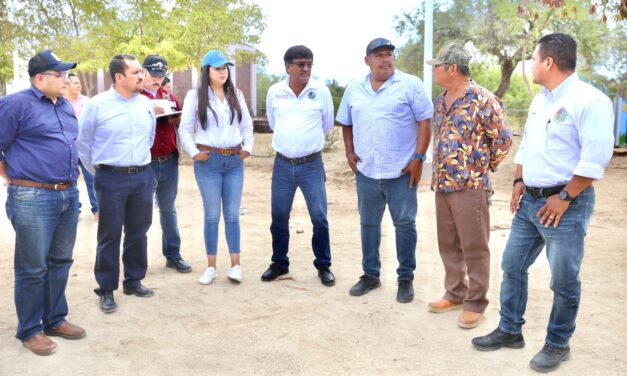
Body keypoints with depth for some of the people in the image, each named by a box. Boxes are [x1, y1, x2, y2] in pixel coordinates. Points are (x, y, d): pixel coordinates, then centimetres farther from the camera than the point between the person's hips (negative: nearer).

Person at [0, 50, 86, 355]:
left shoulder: (65, 105, 13)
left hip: (69, 195, 7)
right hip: (33, 198, -7)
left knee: (60, 262, 15)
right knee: (33, 268, 2)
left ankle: (55, 319, 29)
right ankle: (30, 330, 17)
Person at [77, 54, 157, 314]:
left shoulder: (146, 104, 4)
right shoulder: (97, 104, -8)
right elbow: (82, 143, 0)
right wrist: (99, 171, 5)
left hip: (143, 177, 4)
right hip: (111, 179, -4)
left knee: (138, 232, 12)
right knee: (110, 235, 4)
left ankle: (134, 281, 28)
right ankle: (106, 290, 16)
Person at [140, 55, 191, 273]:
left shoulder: (170, 97, 12)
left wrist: (177, 120, -6)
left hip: (169, 161, 5)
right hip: (144, 163, -4)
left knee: (168, 209, 13)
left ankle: (173, 255, 20)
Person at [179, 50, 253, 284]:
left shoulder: (236, 94, 11)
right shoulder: (195, 95, 0)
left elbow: (247, 125, 15)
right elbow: (185, 129, 1)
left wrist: (248, 148, 3)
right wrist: (194, 152, -8)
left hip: (235, 161, 3)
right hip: (208, 161, -3)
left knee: (233, 215, 5)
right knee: (212, 215, 2)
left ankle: (235, 265, 12)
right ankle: (211, 267, 13)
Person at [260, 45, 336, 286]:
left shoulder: (321, 91, -5)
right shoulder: (274, 92, 0)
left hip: (312, 165, -2)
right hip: (282, 164, 2)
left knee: (319, 217, -1)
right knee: (279, 217, 9)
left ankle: (323, 266, 17)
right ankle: (279, 263, 27)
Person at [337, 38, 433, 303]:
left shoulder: (410, 85, -4)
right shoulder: (354, 89, 8)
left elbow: (425, 122, -6)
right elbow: (346, 123, 17)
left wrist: (418, 158, -12)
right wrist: (350, 153, 6)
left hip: (401, 171, -4)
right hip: (366, 171, 4)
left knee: (405, 224, 3)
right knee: (368, 223, 13)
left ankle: (406, 278, 17)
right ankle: (370, 274, 28)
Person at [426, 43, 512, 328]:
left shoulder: (484, 100, -13)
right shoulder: (440, 101, 11)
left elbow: (503, 139, -8)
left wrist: (483, 168, 1)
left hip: (471, 186, -7)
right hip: (442, 185, 8)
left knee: (474, 248, 3)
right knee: (447, 244, 15)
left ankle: (475, 303, 16)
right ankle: (455, 294, 30)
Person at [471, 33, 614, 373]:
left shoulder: (589, 100, -15)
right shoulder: (539, 101, 13)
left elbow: (596, 158, -20)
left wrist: (565, 198, -18)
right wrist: (519, 182, 9)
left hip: (565, 204, -8)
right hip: (530, 200, 8)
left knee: (564, 280, 5)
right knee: (512, 266, 12)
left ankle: (557, 344, 22)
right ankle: (509, 331, 27)